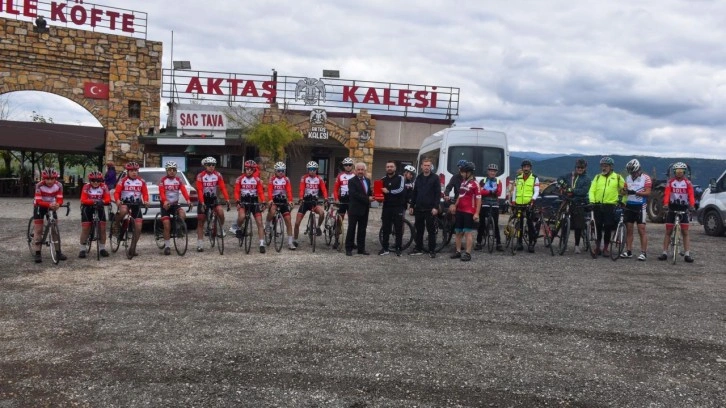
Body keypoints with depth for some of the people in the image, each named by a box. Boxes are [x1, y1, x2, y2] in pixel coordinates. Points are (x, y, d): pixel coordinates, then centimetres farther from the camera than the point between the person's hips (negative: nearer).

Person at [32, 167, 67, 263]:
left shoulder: (58, 185, -20)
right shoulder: (39, 186, -27)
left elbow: (60, 199, -21)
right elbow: (39, 201, -31)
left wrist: (57, 204, -45)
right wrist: (49, 204, -48)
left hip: (51, 206, 2)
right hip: (39, 206, -2)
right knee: (38, 229, -6)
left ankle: (58, 252, 7)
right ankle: (37, 253, -3)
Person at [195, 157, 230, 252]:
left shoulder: (218, 175, -7)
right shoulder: (200, 176, -13)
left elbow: (223, 187, -14)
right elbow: (199, 190, -20)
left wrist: (227, 199, -26)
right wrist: (202, 202, -31)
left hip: (213, 199, 1)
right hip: (203, 200, -1)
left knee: (221, 212, -26)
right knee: (200, 222, 2)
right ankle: (200, 244, 9)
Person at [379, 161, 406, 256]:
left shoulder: (400, 178, -2)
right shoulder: (383, 180, 12)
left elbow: (401, 190, -17)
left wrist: (389, 191, -24)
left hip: (398, 207, -4)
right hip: (386, 207, 4)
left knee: (398, 229, 0)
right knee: (385, 228, 5)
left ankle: (398, 249, 6)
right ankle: (385, 248, 10)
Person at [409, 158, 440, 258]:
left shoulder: (435, 178, -2)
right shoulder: (419, 178, 12)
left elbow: (438, 193, -7)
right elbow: (414, 193, 15)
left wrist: (435, 207, -15)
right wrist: (411, 206, 10)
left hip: (430, 209, -5)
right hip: (419, 208, 5)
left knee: (431, 230, 0)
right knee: (419, 229, 9)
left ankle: (432, 250, 5)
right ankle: (418, 248, 17)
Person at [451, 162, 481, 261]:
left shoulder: (475, 184, -10)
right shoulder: (463, 182, 14)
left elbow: (479, 199, -14)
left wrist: (477, 213, -18)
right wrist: (455, 205, 21)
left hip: (469, 212, -8)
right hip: (460, 211, 8)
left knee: (467, 233, -5)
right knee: (458, 232, 11)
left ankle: (468, 254, -2)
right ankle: (458, 251, 20)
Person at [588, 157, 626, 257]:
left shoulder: (617, 177, 5)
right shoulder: (597, 177, 11)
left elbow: (625, 190, 11)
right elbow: (592, 190, 3)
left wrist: (623, 202, 5)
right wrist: (592, 201, -11)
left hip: (610, 206, -2)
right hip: (598, 205, 2)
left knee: (608, 228, -1)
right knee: (597, 227, 5)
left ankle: (606, 248, 10)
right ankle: (597, 247, 16)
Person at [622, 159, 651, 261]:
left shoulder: (646, 178, -5)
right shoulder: (628, 178, 10)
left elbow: (648, 193, -12)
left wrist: (635, 192, -25)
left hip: (640, 206, -5)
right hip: (629, 205, 5)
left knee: (641, 230, -5)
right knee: (629, 229, 6)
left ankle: (643, 253, -3)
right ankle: (628, 251, 10)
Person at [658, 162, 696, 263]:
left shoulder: (687, 183, 1)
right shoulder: (670, 182, 0)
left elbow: (691, 195, -10)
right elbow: (667, 194, -12)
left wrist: (692, 205, -29)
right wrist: (665, 204, -30)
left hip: (683, 208, 0)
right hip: (672, 208, 0)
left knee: (685, 232, -1)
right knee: (668, 232, 3)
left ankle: (687, 254, 0)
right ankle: (664, 253, 7)